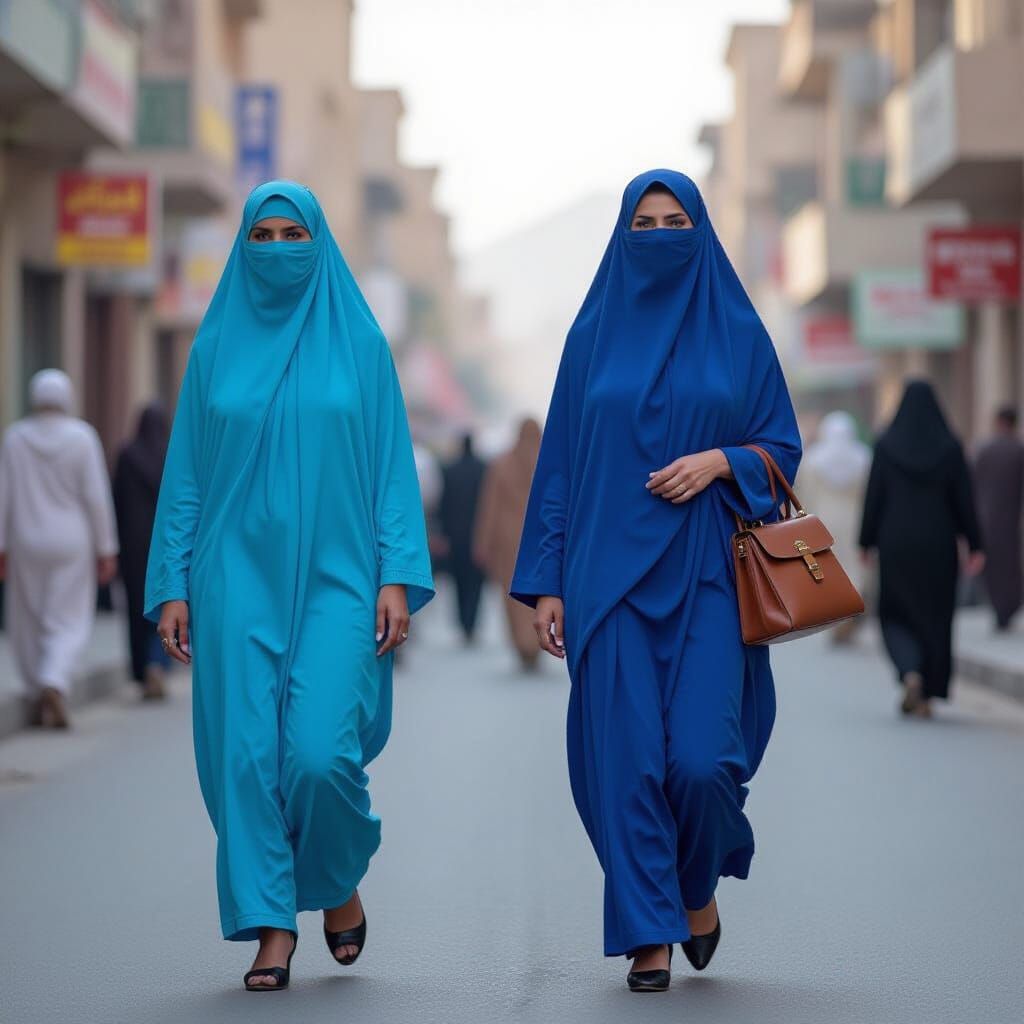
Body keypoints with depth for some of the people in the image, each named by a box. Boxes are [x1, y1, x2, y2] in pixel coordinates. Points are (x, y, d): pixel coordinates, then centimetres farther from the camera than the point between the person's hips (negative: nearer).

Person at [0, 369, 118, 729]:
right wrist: (107, 550, -3)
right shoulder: (82, 436, -8)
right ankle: (54, 684, -23)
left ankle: (39, 699, 18)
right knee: (69, 624, 2)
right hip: (71, 544, -2)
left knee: (29, 622, 15)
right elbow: (97, 497, -9)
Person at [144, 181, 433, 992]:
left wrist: (398, 576, -7)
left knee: (322, 752, -12)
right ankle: (273, 926, 6)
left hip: (334, 578, -2)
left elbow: (392, 464, 2)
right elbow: (186, 472, 8)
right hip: (238, 578, 2)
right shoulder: (217, 346, 8)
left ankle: (340, 880, 17)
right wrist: (173, 584, 2)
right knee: (246, 755, -5)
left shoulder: (359, 341, 4)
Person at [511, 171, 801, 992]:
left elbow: (783, 446, 8)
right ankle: (649, 935, 7)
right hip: (612, 574, 1)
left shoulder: (738, 332, 5)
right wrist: (547, 582, 1)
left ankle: (700, 884, 21)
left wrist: (720, 462, -13)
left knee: (701, 757, -9)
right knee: (624, 757, -4)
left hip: (706, 575, -1)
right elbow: (561, 460, 6)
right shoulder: (594, 333, 7)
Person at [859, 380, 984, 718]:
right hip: (938, 545, 1)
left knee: (896, 614, 11)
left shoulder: (886, 445, -5)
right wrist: (975, 547, -1)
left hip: (896, 543, -1)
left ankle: (910, 673, -15)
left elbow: (873, 496, -4)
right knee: (935, 615, 11)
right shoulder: (950, 446, -4)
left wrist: (867, 542, 4)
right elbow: (964, 499, -4)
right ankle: (927, 696, 10)